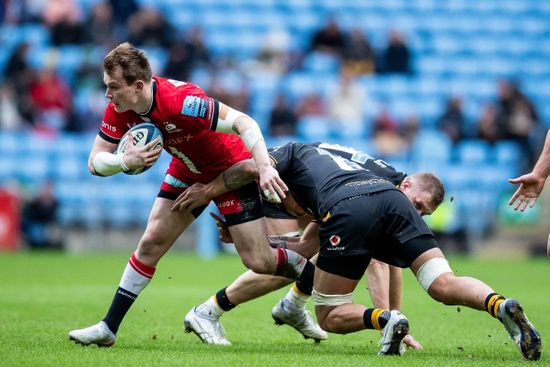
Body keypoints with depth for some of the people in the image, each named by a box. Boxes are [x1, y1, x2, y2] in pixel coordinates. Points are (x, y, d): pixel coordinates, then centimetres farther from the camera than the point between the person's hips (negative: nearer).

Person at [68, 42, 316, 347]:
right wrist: (126, 161, -32)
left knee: (259, 261, -9)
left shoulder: (179, 101, -37)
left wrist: (264, 167, -48)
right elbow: (95, 162, -10)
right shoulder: (119, 110, -16)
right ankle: (108, 328, 6)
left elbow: (245, 123, -36)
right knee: (151, 242, -1)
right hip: (187, 171, 6)